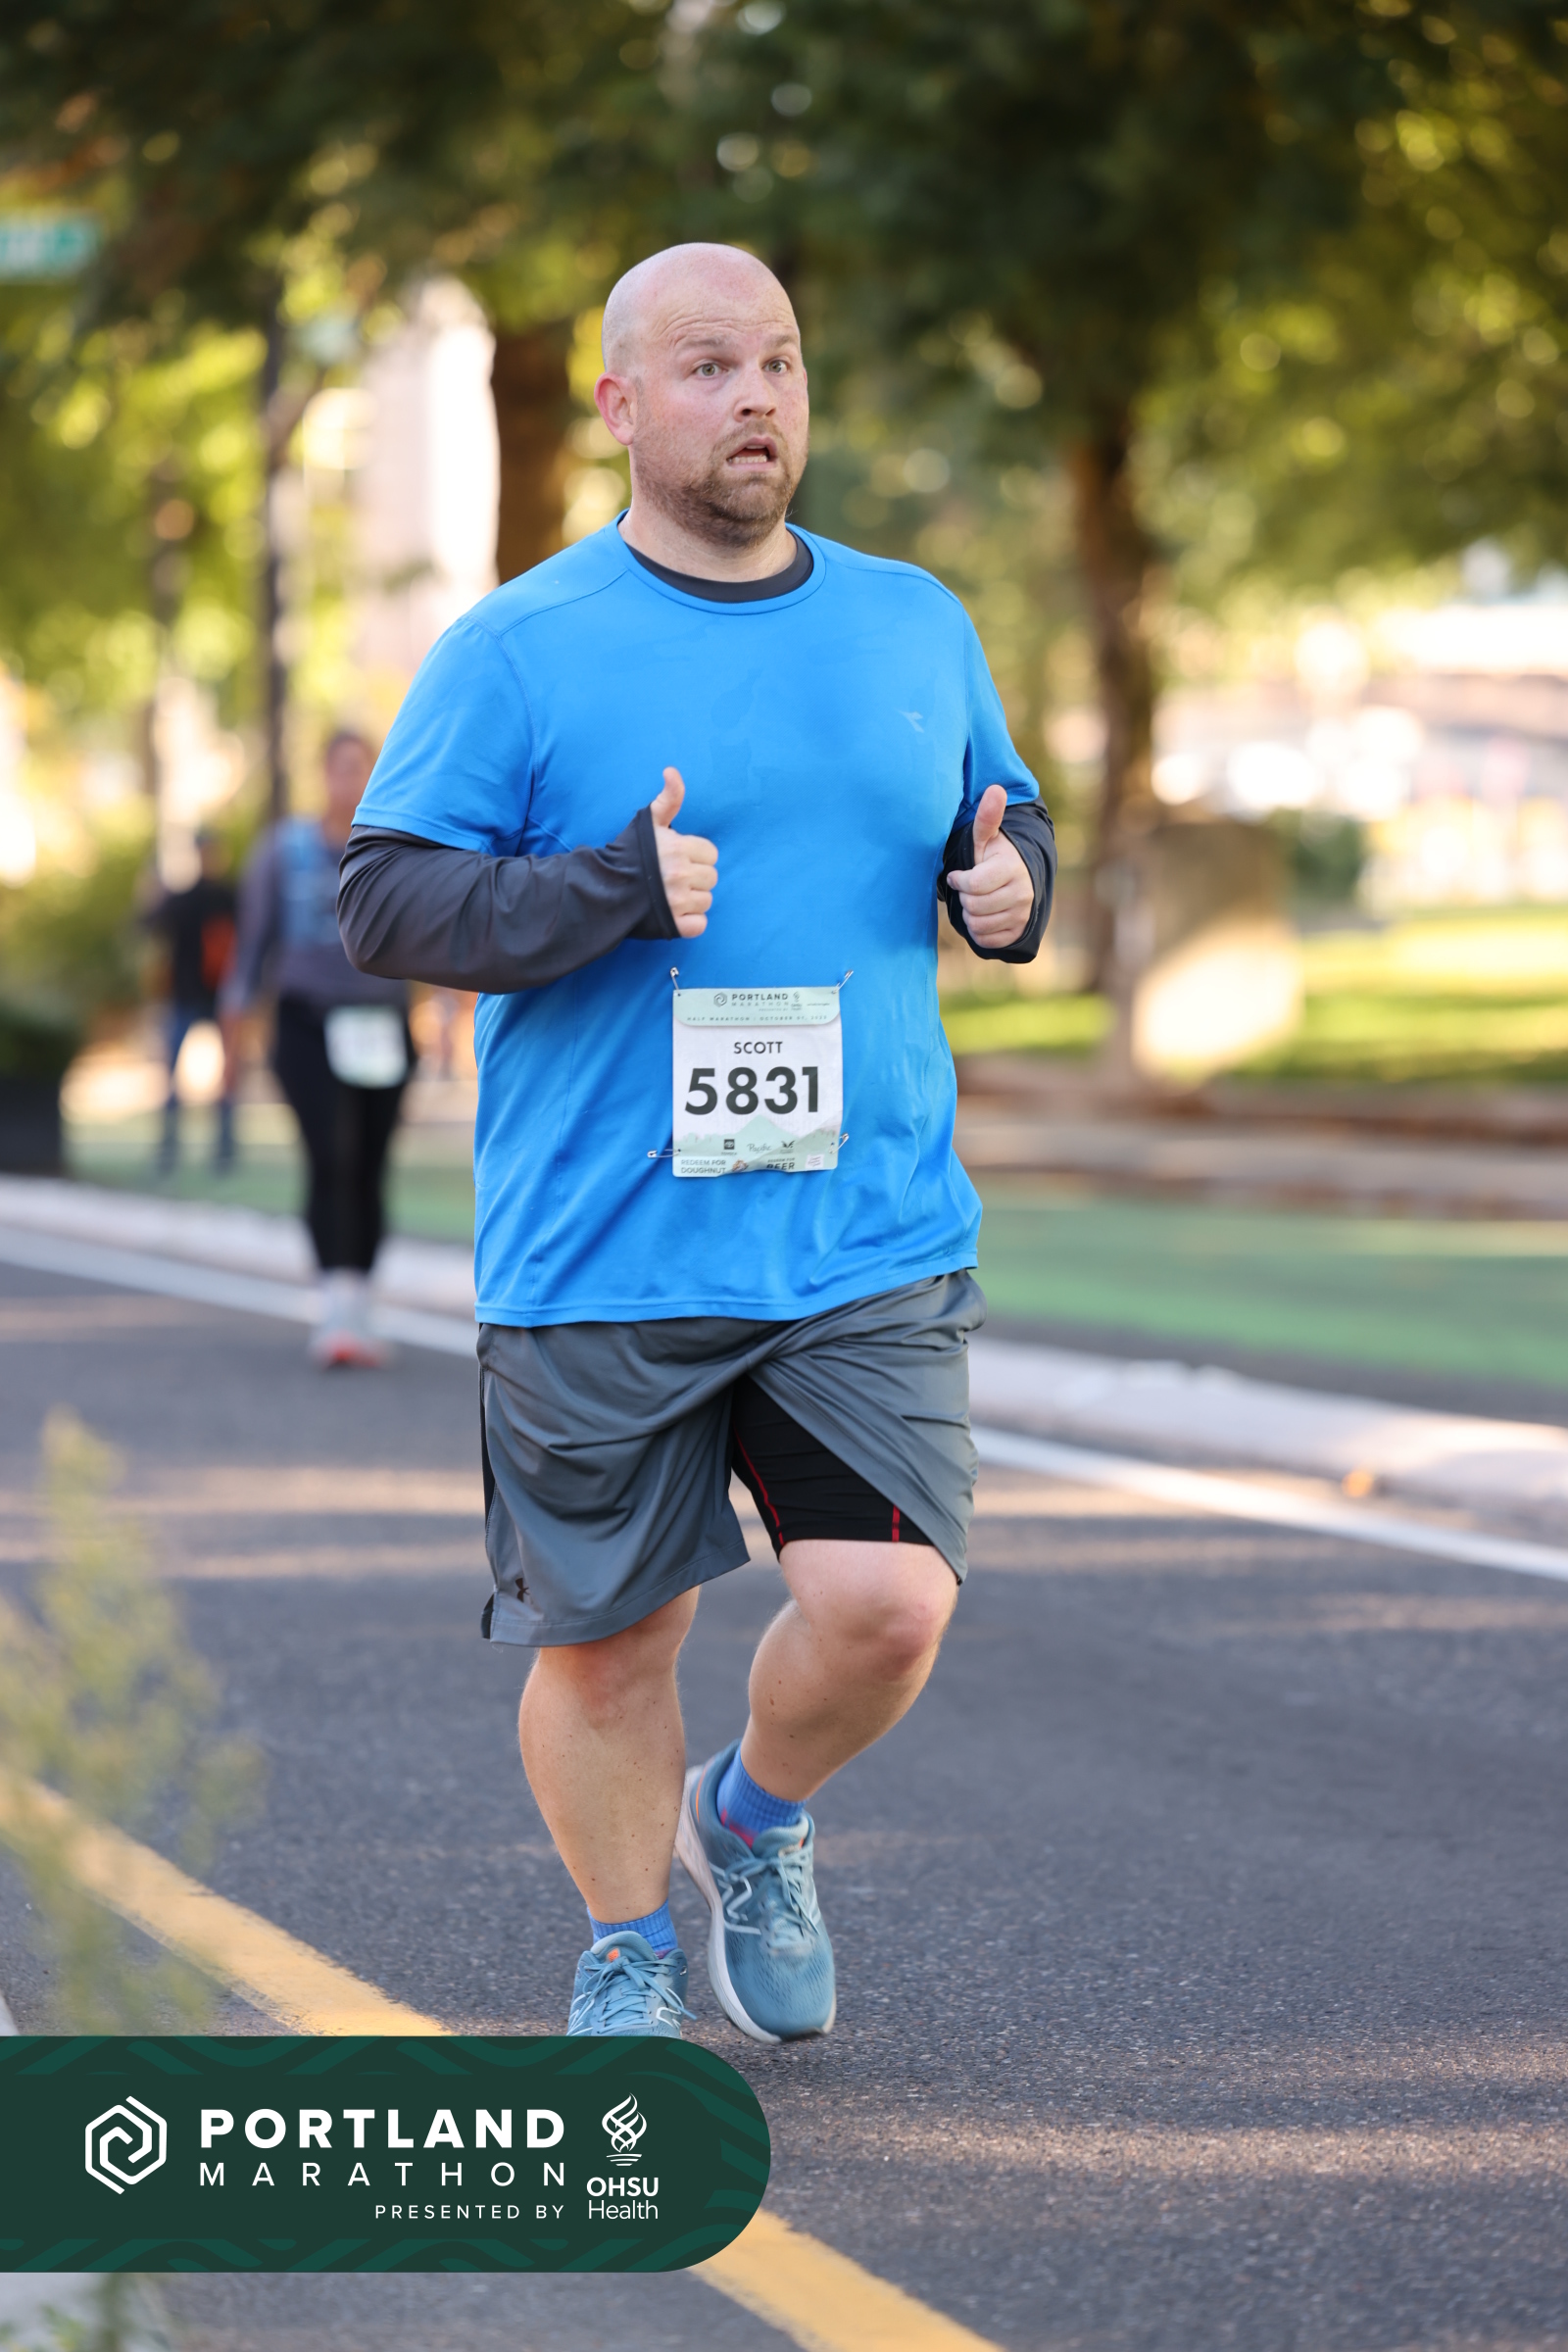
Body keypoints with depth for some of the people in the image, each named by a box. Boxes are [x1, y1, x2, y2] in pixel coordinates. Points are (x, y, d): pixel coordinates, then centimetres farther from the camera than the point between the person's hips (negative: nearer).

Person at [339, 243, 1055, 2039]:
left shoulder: (915, 626, 10)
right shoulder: (517, 650, -3)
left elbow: (1005, 816, 23)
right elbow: (381, 899, -6)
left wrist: (1009, 882, -1)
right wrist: (615, 890, -20)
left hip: (872, 1239, 2)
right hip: (600, 1261, -2)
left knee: (884, 1605, -11)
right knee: (608, 1637, 7)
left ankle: (754, 1821, 23)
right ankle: (626, 1959, 32)